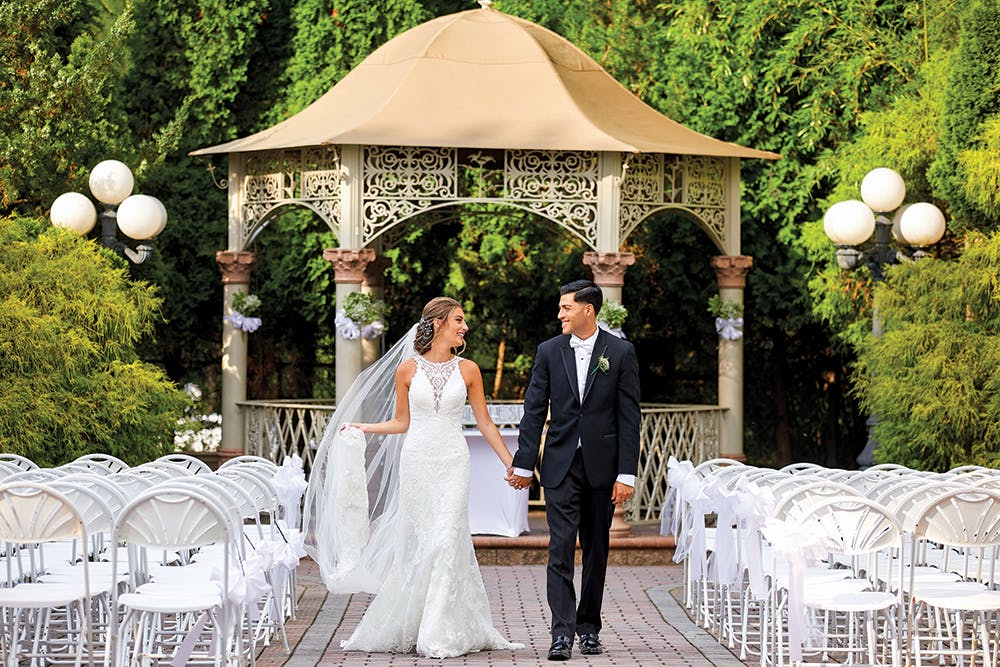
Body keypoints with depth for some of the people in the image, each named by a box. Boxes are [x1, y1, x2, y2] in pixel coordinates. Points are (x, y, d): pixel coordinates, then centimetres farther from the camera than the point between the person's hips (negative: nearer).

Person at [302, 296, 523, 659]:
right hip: (417, 462, 0)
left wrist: (512, 464, 7)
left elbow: (485, 423, 9)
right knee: (414, 543, 3)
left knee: (446, 541, -10)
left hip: (453, 462, 0)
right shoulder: (407, 369, 4)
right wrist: (359, 428, 3)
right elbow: (401, 422, 12)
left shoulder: (468, 370, 5)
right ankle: (404, 628, 17)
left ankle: (441, 635, -7)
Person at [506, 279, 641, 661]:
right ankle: (562, 633, -11)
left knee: (596, 550, 9)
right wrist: (523, 464, 0)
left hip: (602, 464, 0)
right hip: (561, 463, 0)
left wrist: (626, 473, -8)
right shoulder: (549, 352, 4)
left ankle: (589, 627, 21)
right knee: (561, 547, -8)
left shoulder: (620, 353, -1)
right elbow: (534, 411, 5)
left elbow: (629, 416, -3)